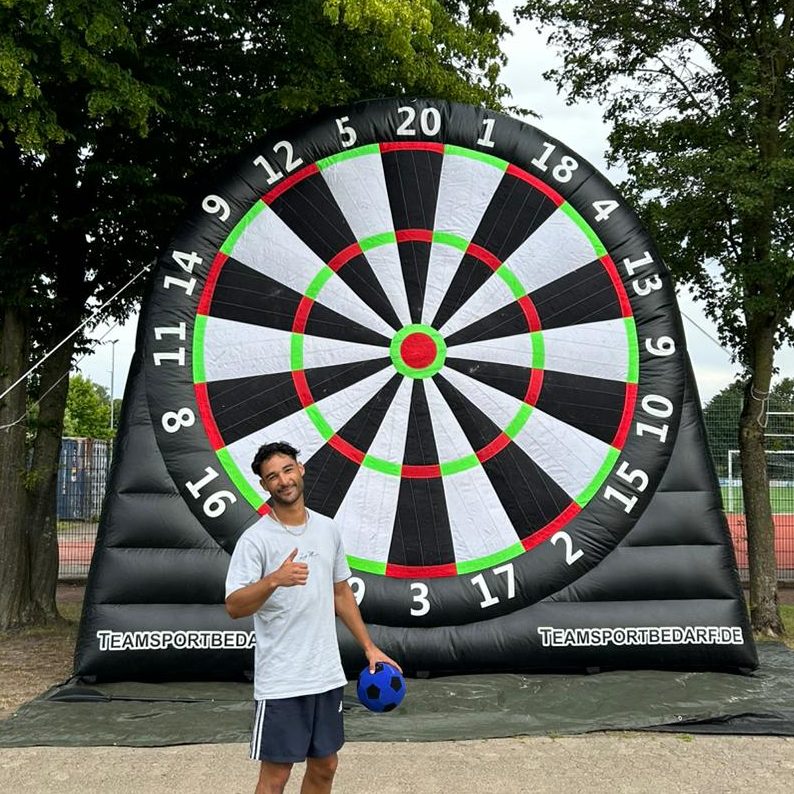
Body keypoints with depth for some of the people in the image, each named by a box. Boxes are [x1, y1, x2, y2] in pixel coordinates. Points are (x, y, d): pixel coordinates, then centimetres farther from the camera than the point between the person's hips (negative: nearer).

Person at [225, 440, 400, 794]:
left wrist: (369, 647, 15)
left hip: (328, 675, 6)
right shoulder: (255, 539, -11)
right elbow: (234, 606, -19)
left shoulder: (328, 529, 7)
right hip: (281, 683, -6)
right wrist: (274, 580, -35)